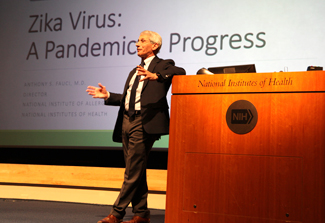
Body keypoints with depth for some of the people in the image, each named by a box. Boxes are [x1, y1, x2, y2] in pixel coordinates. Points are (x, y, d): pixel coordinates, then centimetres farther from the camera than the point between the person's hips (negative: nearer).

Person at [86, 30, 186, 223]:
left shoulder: (162, 65, 2)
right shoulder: (135, 72, 25)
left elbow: (180, 72, -18)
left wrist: (155, 76, -32)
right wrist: (107, 96, 12)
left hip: (144, 123, -8)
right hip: (127, 121, 8)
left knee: (133, 172, -6)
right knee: (136, 171, 10)